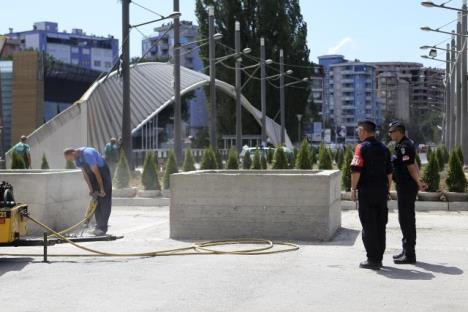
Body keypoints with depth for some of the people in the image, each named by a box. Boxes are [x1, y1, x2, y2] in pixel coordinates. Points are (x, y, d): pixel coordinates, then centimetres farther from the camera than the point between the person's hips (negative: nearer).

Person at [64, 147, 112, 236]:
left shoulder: (87, 154, -31)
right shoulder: (77, 158, -5)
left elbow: (96, 172, -27)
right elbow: (85, 174, 1)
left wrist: (102, 189, -23)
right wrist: (91, 189, -3)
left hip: (102, 172, -8)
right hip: (92, 174, 8)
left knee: (104, 201, -10)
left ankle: (103, 227, -11)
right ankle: (99, 226, 8)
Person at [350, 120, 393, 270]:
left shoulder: (362, 147, -9)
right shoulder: (383, 148, 11)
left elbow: (356, 170, -16)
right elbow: (389, 172, 14)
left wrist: (353, 188, -8)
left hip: (366, 190, -6)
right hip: (382, 190, 6)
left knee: (368, 225, -2)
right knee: (380, 225, 11)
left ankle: (372, 260, -2)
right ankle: (379, 258, 16)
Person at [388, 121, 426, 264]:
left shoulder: (404, 147, -18)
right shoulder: (402, 145, 14)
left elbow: (411, 167, -21)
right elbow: (413, 166, 19)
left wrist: (418, 183, -14)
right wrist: (418, 182, 16)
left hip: (406, 187, -11)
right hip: (405, 186, 11)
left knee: (406, 219, -6)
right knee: (406, 218, 16)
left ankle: (409, 254, -1)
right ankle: (407, 251, 26)